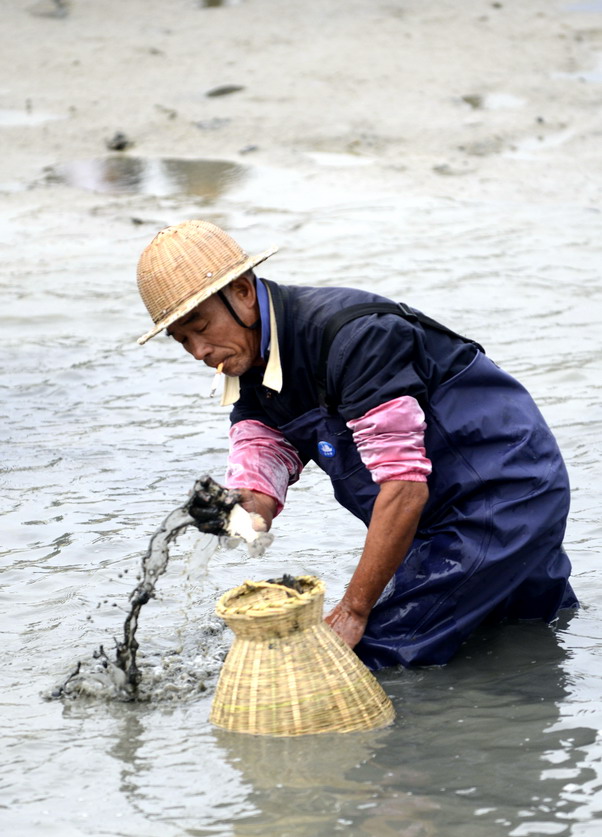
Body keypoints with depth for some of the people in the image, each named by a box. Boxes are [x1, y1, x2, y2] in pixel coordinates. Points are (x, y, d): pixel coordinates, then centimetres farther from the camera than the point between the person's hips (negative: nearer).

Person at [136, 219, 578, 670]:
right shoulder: (250, 366, 1)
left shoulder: (349, 334, -28)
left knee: (372, 657, -15)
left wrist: (353, 612, -27)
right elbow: (258, 488, -8)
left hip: (505, 497, -10)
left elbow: (405, 484, -30)